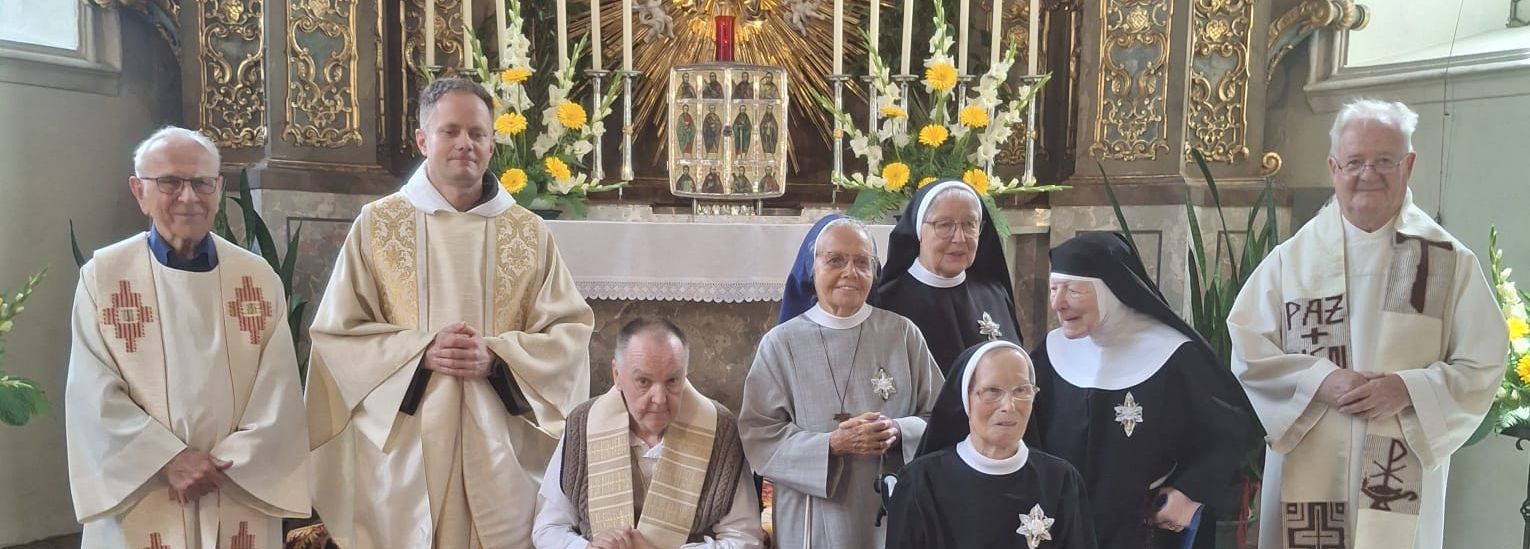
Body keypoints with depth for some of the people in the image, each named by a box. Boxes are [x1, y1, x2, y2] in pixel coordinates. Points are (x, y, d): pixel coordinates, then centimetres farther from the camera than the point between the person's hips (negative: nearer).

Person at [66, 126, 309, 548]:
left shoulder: (258, 278, 2)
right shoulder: (103, 275, -1)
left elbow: (279, 391, -3)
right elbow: (94, 394, -7)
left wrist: (225, 463, -13)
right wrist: (169, 460, -16)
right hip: (140, 504, -1)